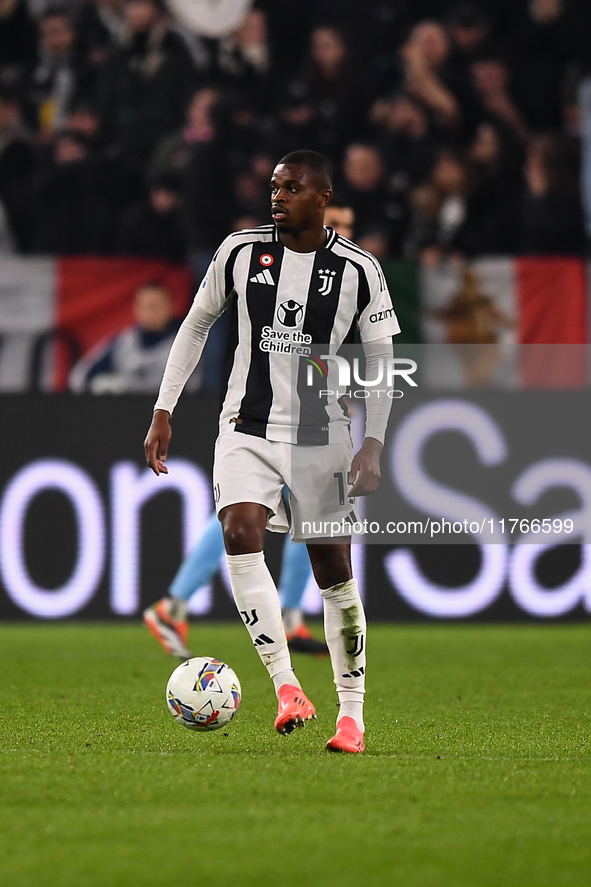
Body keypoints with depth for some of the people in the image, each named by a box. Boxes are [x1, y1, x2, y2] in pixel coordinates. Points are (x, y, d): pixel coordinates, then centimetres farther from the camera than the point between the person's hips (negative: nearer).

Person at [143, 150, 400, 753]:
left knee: (334, 573, 1)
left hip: (321, 433, -1)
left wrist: (373, 446, -8)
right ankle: (285, 685, -19)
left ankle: (352, 713, 13)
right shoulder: (241, 251, 0)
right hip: (246, 427, 1)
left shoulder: (358, 269, -5)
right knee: (239, 534, -23)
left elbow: (380, 359, 2)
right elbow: (196, 324, 11)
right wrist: (163, 413, 7)